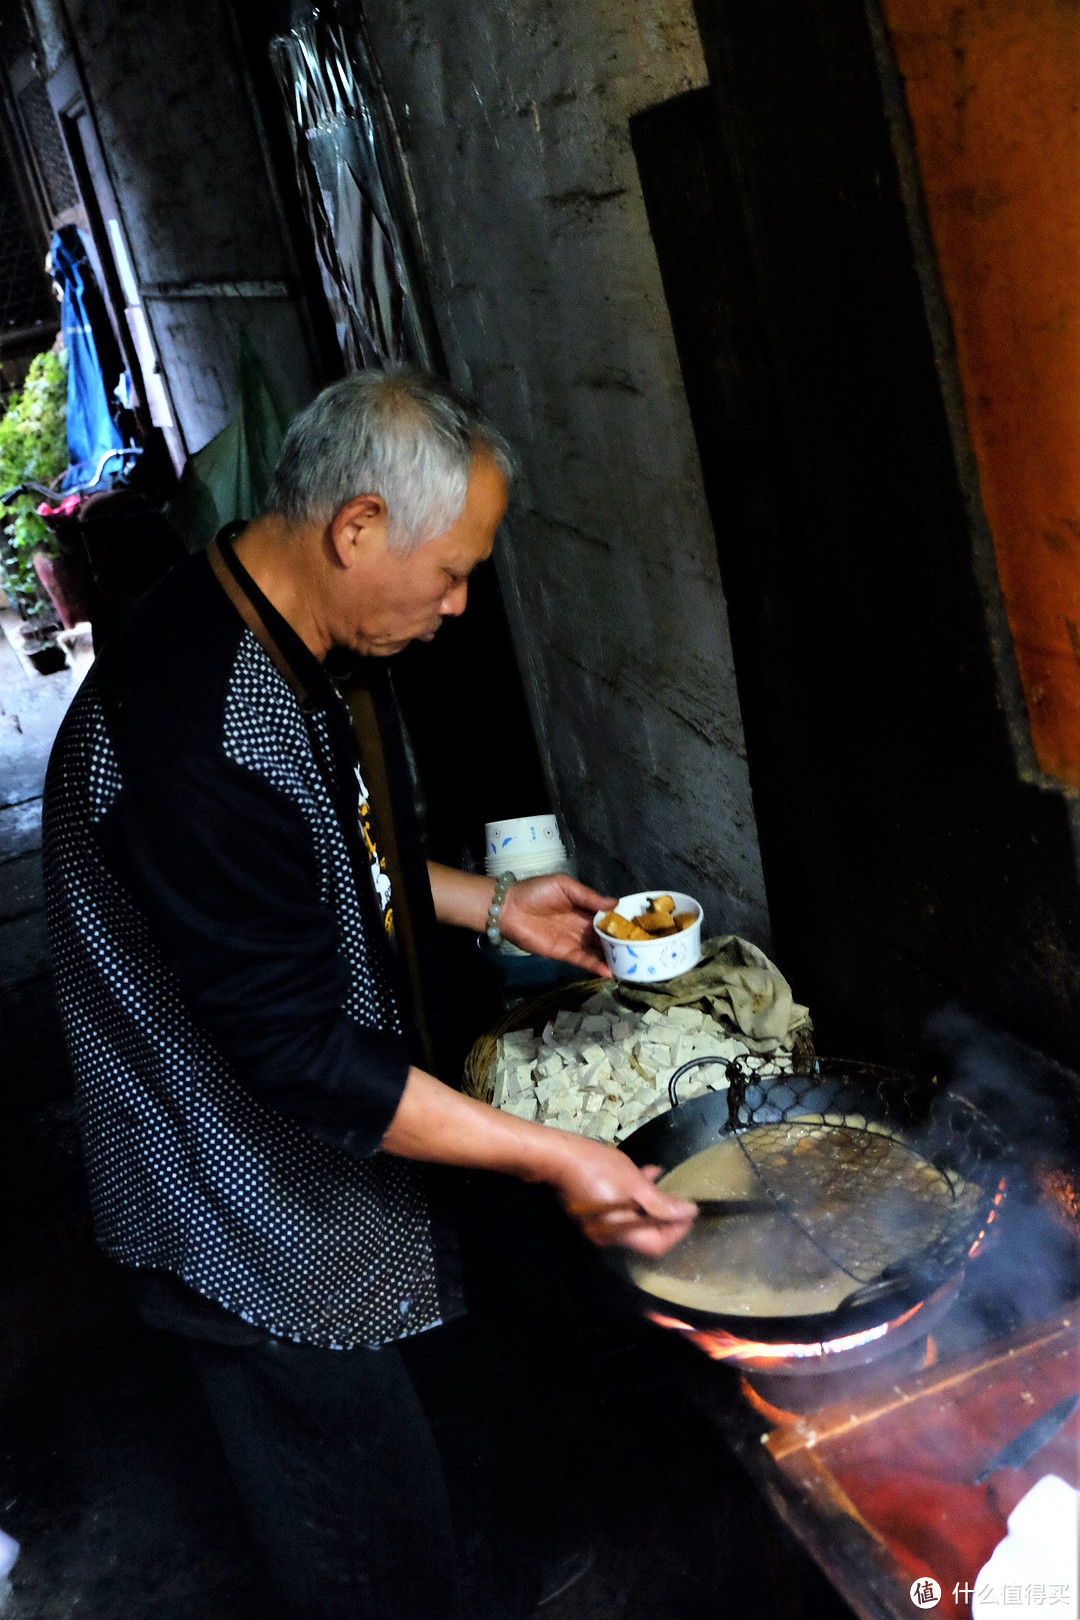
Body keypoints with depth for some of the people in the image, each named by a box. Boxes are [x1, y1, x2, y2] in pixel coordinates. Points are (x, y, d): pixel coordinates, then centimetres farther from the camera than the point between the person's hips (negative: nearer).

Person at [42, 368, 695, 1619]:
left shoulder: (310, 646, -2)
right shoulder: (196, 741, -35)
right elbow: (296, 1049, -30)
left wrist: (491, 906, 6)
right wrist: (553, 1160, -25)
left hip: (336, 1165, 9)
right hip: (259, 1232, -9)